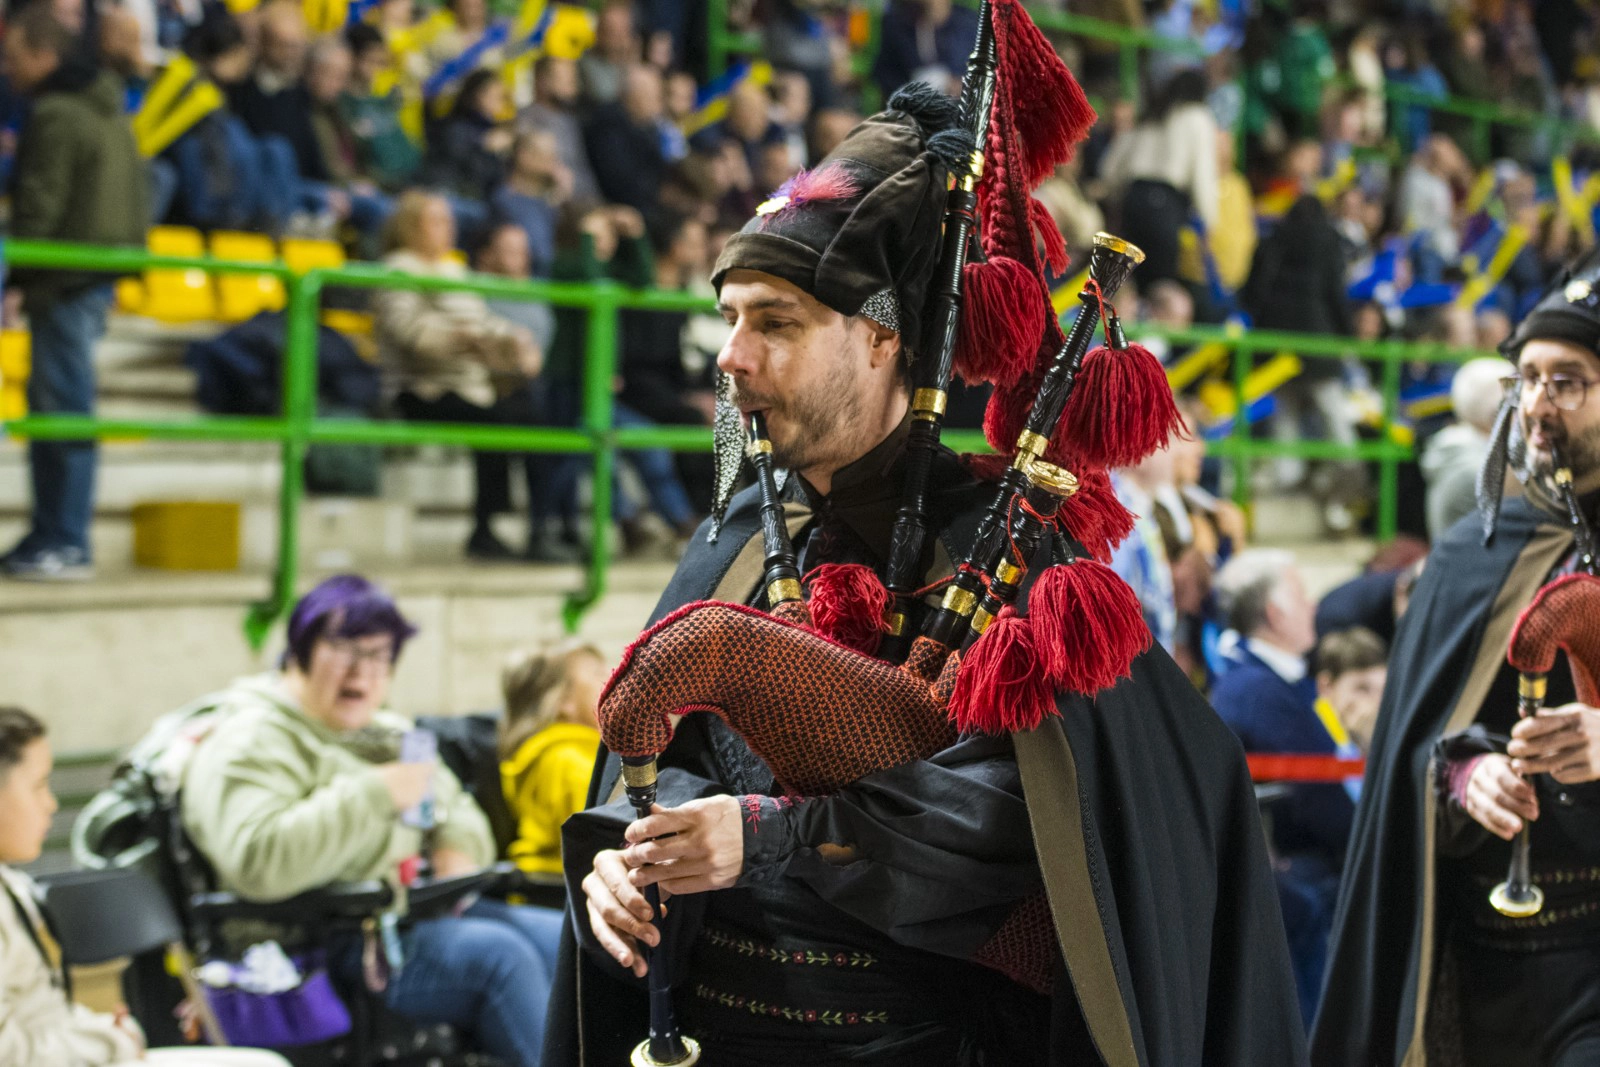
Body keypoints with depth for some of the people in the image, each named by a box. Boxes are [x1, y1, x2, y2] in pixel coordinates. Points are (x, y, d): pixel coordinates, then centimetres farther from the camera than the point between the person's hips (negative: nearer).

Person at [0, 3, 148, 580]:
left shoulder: (55, 116, -14)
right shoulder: (105, 107, 17)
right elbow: (129, 196, 21)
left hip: (66, 279, -10)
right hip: (101, 270, 10)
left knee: (62, 405, -7)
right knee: (53, 404, 12)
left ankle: (65, 543, -5)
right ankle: (51, 534, 16)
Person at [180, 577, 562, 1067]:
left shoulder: (388, 733, 20)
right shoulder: (253, 742, -7)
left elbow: (461, 812, 27)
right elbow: (256, 860, -25)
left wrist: (459, 850, 1)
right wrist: (376, 794, -22)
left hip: (428, 913, 9)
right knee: (498, 953, -29)